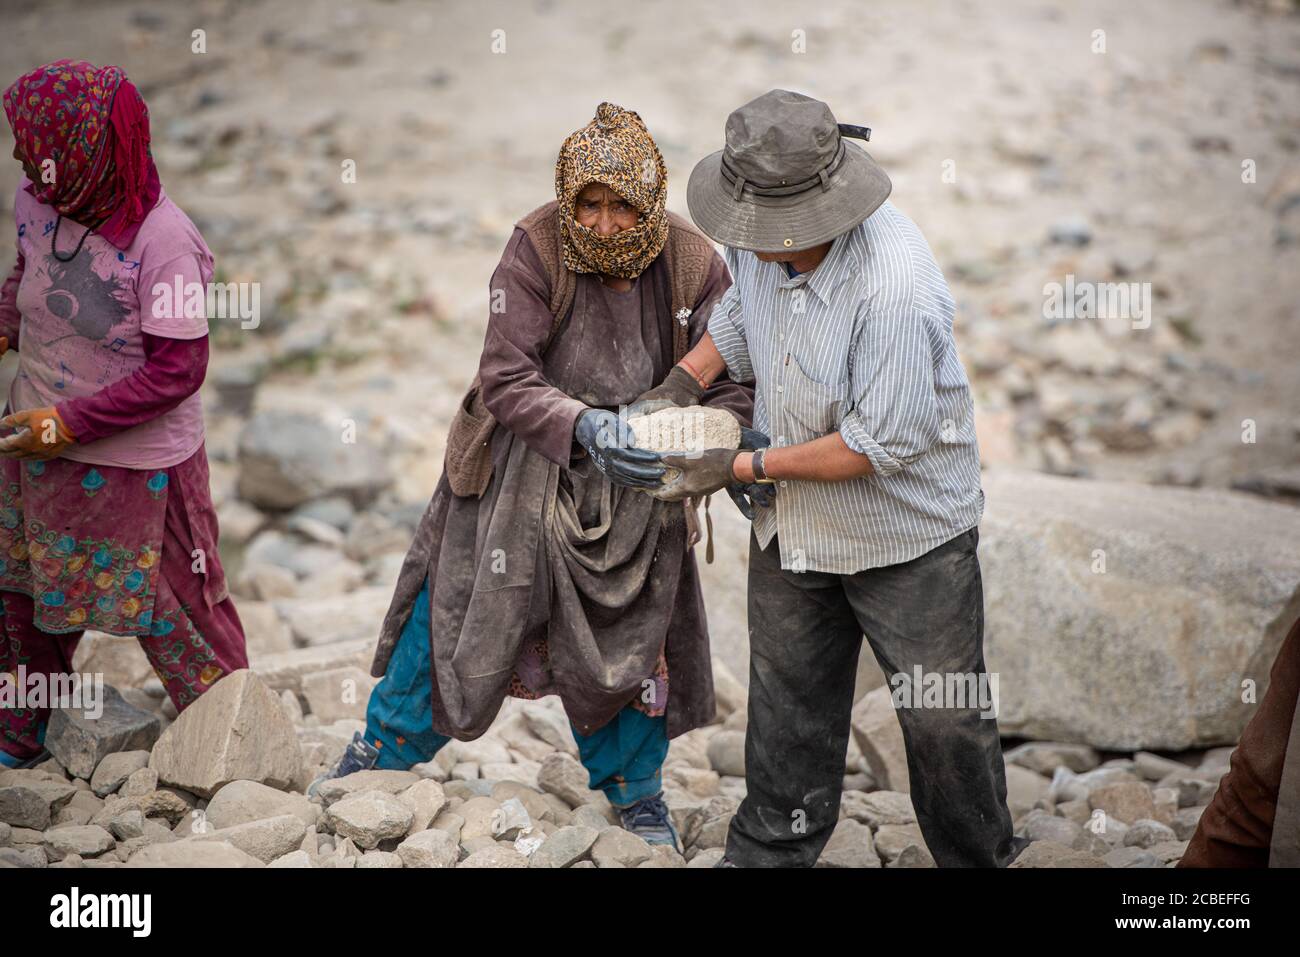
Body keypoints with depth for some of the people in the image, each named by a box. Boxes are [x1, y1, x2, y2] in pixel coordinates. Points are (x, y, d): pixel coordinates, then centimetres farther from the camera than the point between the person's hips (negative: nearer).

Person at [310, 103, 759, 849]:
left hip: (633, 484, 2)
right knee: (455, 610, 7)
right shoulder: (537, 249, -19)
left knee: (634, 639, 12)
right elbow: (506, 379, -22)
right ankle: (385, 749, 31)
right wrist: (583, 426, -37)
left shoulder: (694, 266, -12)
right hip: (524, 470, -1)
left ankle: (638, 797, 34)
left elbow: (731, 386, -6)